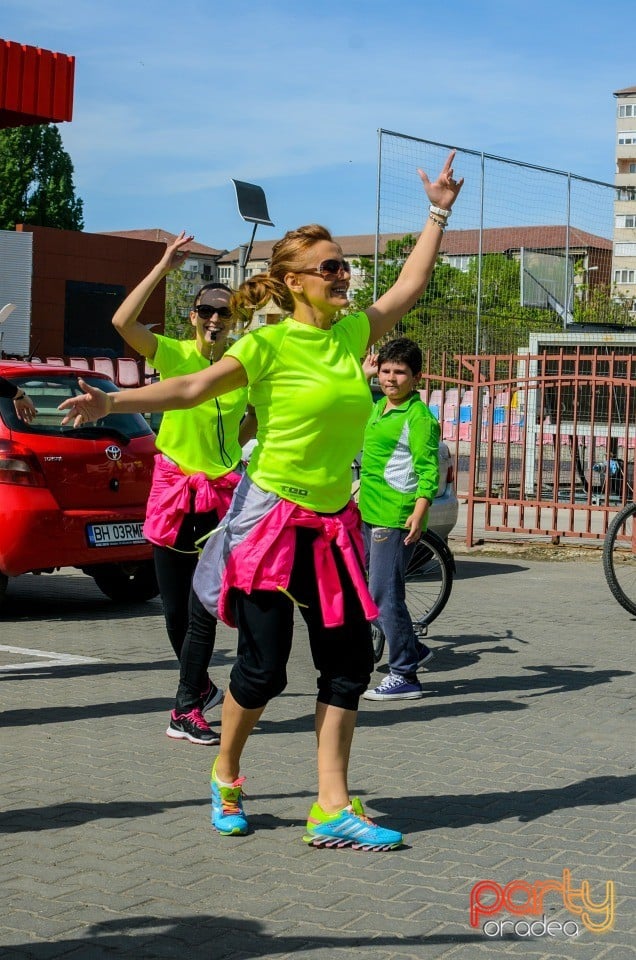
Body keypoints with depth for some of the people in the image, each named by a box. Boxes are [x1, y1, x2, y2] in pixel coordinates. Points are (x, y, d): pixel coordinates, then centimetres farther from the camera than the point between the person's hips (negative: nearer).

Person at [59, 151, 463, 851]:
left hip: (332, 523, 6)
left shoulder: (352, 332, 8)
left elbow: (409, 287, 20)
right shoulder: (271, 344, -9)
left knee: (348, 663, 2)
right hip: (270, 519, -6)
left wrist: (438, 215, 22)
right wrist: (114, 402, -22)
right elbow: (194, 388, -12)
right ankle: (225, 777, 25)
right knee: (263, 667, -2)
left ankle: (332, 809, 8)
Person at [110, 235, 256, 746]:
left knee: (204, 608, -5)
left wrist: (230, 446, 7)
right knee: (175, 609, 8)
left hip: (223, 492, 0)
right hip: (173, 488, 0)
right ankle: (201, 685, 32)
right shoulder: (174, 354, -5)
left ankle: (187, 712, 3)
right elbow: (123, 321, -22)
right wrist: (164, 267, -23)